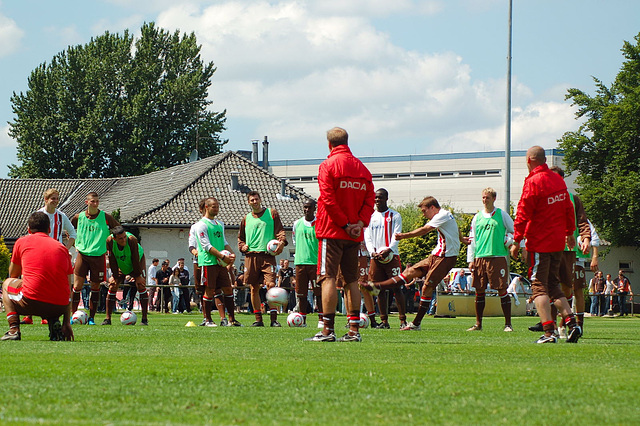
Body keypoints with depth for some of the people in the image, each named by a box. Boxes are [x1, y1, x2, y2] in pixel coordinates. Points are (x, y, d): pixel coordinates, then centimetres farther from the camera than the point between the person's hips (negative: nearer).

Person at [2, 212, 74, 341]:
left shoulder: (22, 242, 11)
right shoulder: (62, 247, 18)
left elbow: (13, 275, 24)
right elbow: (68, 290, 17)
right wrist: (67, 323, 19)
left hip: (31, 303, -3)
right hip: (59, 307, 3)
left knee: (7, 284, 29)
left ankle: (14, 329, 8)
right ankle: (55, 324, 9)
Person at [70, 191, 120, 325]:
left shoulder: (105, 217, -1)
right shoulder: (79, 217, 3)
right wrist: (77, 245, 13)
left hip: (98, 255, 0)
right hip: (82, 254, 0)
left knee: (95, 287, 4)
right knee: (77, 286, -7)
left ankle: (91, 317, 12)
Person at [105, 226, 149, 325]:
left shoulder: (132, 240, -35)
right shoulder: (110, 241, -27)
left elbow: (135, 259, -27)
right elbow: (112, 261, -17)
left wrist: (138, 275, -24)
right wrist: (115, 276, -16)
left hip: (137, 263, -2)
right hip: (120, 265, 2)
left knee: (141, 285, -17)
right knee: (112, 286, -9)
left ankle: (144, 319, -14)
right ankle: (108, 319, -3)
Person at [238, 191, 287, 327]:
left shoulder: (272, 213, 10)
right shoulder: (246, 219, 18)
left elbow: (280, 230, 5)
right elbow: (240, 237, 28)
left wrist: (282, 241, -14)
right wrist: (242, 246, 8)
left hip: (268, 255, -3)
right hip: (251, 256, 3)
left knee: (271, 285, -15)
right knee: (254, 288, 1)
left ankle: (274, 318, -14)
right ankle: (258, 319, 8)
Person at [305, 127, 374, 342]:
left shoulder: (328, 165, -6)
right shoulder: (362, 168, 12)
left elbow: (328, 199, -14)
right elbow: (369, 199, 5)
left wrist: (345, 225, -11)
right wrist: (360, 223, -5)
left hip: (332, 231, -6)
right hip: (354, 235, 6)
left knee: (328, 278, -6)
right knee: (351, 280, 10)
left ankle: (328, 330, -12)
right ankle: (354, 330, 8)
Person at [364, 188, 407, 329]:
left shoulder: (395, 216, 4)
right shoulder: (370, 217, 15)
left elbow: (396, 236, -5)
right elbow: (368, 237, 9)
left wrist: (388, 250, -20)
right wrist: (373, 251, -8)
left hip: (391, 255, -4)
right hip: (376, 257, 4)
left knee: (396, 288, -7)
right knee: (380, 289, 3)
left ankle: (403, 320, -7)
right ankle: (384, 321, 7)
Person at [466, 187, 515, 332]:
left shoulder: (501, 214, 5)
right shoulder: (477, 217, 14)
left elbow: (514, 231, 10)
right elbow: (471, 239, 14)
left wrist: (509, 242, -8)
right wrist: (471, 259, 8)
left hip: (498, 257, -4)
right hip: (480, 258, 4)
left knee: (502, 290, -7)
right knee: (479, 291, 4)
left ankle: (508, 324, -4)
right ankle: (478, 324, 11)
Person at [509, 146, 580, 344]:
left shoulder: (533, 182, -13)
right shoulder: (558, 180, 9)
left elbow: (523, 214, -15)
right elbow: (568, 209, 18)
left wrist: (517, 241, -12)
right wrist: (570, 233, 29)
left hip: (539, 243, -7)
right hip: (558, 242, 7)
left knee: (539, 287, -4)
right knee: (553, 285, 16)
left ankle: (549, 333, -13)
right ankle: (571, 322, 4)